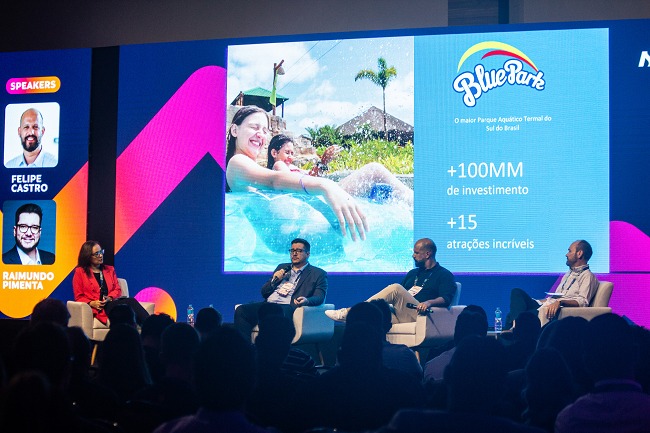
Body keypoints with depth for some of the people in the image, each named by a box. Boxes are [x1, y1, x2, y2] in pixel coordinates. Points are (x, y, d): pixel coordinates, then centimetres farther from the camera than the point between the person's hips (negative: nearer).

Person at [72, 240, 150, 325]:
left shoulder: (110, 270, 24)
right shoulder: (80, 272, 10)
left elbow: (117, 289, 17)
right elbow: (79, 297, 8)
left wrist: (110, 298, -6)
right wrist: (91, 303, -12)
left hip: (111, 302, 5)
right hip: (98, 309, -5)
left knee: (131, 301, -33)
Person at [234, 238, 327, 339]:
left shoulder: (318, 274, 13)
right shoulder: (282, 268, 28)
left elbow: (319, 298, -1)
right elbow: (264, 292, 27)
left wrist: (306, 300, -24)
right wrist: (274, 281, 6)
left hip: (288, 307, -6)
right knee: (240, 310, -21)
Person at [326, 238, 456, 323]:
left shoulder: (444, 275, 10)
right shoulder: (413, 273, 32)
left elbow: (446, 299, -7)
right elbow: (398, 297, 30)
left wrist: (429, 302, -27)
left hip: (418, 313, -7)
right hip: (400, 315, 7)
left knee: (395, 288, -29)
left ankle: (346, 313, -28)